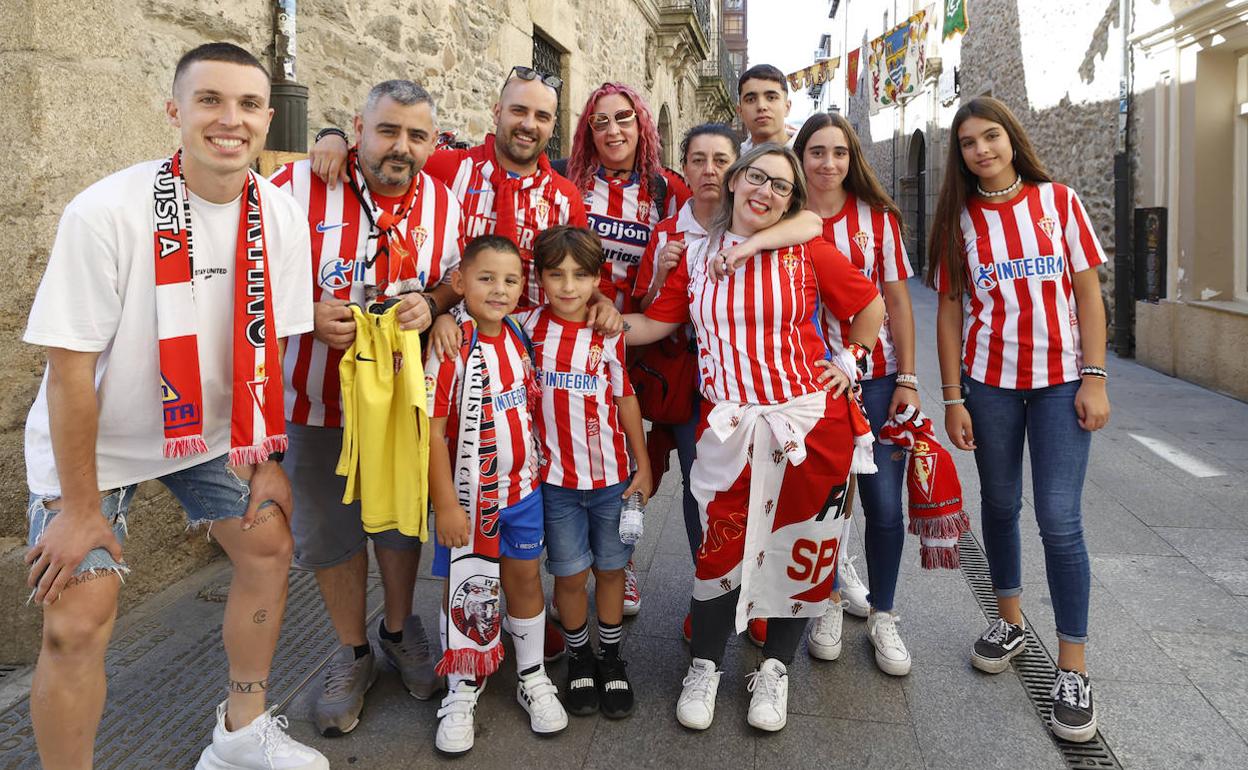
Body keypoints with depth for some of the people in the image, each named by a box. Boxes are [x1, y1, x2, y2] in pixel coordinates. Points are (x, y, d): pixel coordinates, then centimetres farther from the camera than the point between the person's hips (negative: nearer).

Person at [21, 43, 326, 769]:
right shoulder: (107, 212, -26)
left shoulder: (281, 215, -13)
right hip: (93, 440, -4)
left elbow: (267, 346, -3)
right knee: (78, 623, -9)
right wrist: (79, 508, -18)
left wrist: (267, 455, -1)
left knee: (270, 545, 6)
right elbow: (70, 366, -22)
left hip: (214, 430, 5)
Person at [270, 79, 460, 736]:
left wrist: (431, 303, -14)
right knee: (330, 530, 11)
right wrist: (307, 316, -24)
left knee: (402, 520, 15)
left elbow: (460, 279, 8)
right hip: (317, 398, -2)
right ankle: (352, 654, 33)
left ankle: (398, 629, 40)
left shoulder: (442, 203, -2)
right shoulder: (298, 186, -12)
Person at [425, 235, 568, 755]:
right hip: (470, 495, -5)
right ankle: (461, 693, 28)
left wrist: (537, 468, 11)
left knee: (524, 577, 15)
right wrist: (445, 504, -17)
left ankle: (532, 678, 34)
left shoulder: (520, 340, 0)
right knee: (467, 590, 8)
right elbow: (432, 431, -17)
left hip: (523, 489, 5)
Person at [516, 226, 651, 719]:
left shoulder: (609, 334, -3)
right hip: (556, 476, 0)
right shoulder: (527, 327, -4)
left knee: (610, 568, 13)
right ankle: (579, 656, 31)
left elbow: (625, 399, 3)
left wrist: (643, 466, 4)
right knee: (570, 573, 8)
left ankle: (611, 657, 32)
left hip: (612, 474, 1)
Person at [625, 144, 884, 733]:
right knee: (721, 545, 1)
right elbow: (651, 324, 4)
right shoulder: (696, 257, 6)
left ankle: (775, 669, 31)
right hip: (729, 427, 1)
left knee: (798, 544, 9)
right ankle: (704, 668, 25)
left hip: (809, 420, 0)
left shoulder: (807, 253, 0)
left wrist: (850, 359, 6)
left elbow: (871, 305, 11)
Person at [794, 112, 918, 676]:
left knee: (884, 503, 1)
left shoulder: (877, 216, 3)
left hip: (875, 377, 1)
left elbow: (897, 300, 3)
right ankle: (829, 603, 30)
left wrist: (907, 379, -1)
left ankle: (882, 616, 20)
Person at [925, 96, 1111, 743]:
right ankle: (1010, 623, 33)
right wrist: (953, 399, -3)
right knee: (1000, 506, 12)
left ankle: (1072, 670, 6)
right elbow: (950, 312, 1)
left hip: (1059, 381, -1)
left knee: (1059, 519, -6)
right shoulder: (959, 219, 2)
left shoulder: (1059, 201, 0)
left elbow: (1088, 294, 0)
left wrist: (1094, 379, -7)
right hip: (988, 381, 2)